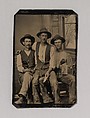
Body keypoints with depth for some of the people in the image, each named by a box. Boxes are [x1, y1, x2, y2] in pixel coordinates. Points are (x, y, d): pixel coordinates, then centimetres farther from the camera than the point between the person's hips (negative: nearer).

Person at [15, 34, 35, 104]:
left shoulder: (34, 53, 16)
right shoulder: (20, 54, 17)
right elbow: (19, 67, 8)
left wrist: (33, 70, -10)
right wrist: (24, 70, -13)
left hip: (33, 72, -2)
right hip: (23, 73, 2)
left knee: (27, 75, -36)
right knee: (28, 78, -34)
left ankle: (22, 97, -50)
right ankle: (31, 99, -34)